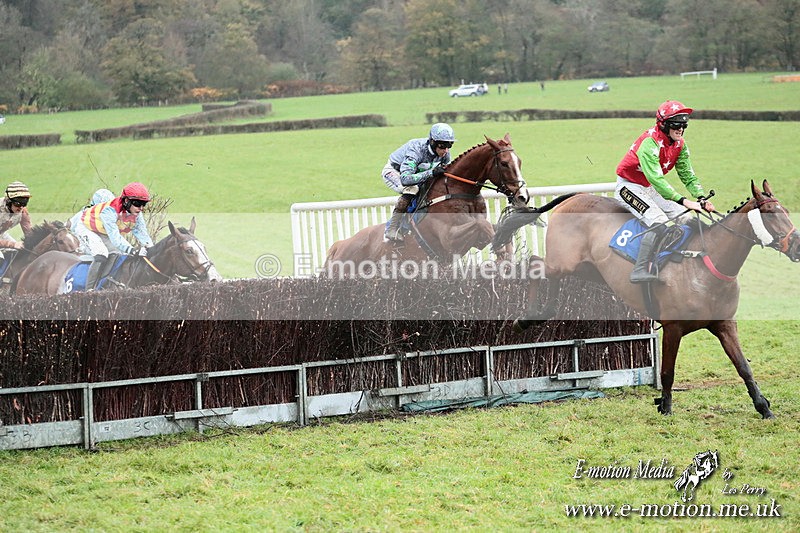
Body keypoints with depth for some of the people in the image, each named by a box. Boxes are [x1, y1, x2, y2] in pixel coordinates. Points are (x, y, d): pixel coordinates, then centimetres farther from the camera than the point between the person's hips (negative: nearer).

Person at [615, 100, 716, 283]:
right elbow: (656, 179, -38)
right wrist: (684, 201, -44)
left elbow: (688, 175, 0)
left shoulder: (680, 145, -2)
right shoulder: (650, 143, -29)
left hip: (650, 189, 9)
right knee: (659, 221, -28)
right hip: (629, 187, -9)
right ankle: (639, 271, -31)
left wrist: (701, 198, -19)